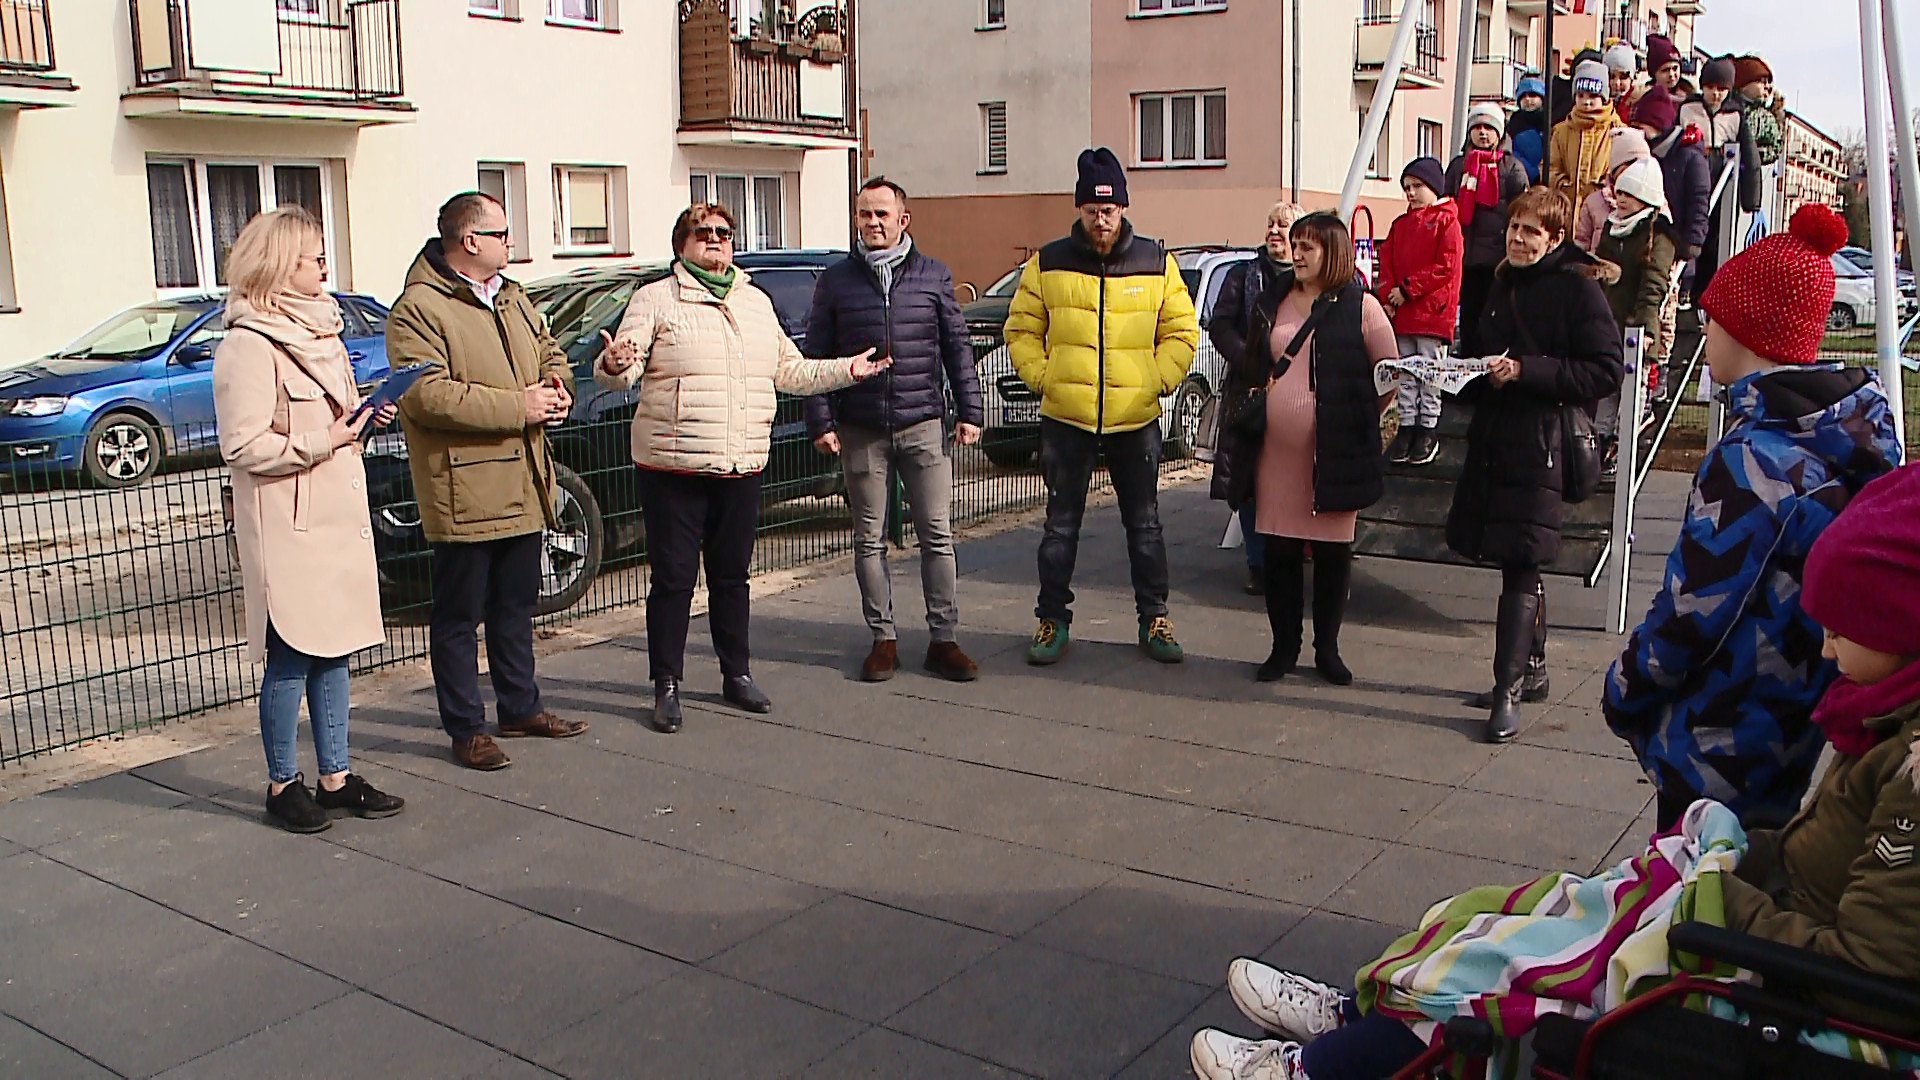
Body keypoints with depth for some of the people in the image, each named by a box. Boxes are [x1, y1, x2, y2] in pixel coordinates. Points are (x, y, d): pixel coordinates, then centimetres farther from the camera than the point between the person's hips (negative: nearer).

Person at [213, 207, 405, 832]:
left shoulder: (319, 331, 15)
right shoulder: (249, 347, -14)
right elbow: (243, 447, -19)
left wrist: (362, 420, 7)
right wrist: (324, 440, -17)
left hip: (338, 517, 8)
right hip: (287, 529, -8)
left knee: (333, 651, 11)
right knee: (290, 658, 0)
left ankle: (335, 778, 20)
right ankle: (283, 786, 13)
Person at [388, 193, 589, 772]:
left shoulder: (513, 299, 14)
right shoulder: (419, 309, -13)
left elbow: (550, 352, 25)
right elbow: (426, 395, -22)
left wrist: (557, 389, 0)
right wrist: (516, 406, -22)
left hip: (523, 488, 8)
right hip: (464, 493, -8)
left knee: (517, 605, 19)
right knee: (460, 616, 2)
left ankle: (520, 708, 33)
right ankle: (466, 729, 11)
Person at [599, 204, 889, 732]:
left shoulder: (757, 302, 17)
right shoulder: (656, 299, 0)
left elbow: (789, 371, 23)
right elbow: (627, 368, -8)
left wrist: (844, 370, 16)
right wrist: (614, 366, -30)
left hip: (742, 467, 5)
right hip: (673, 466, -4)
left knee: (733, 575, 14)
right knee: (672, 578, 0)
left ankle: (737, 675, 26)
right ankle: (667, 686, 10)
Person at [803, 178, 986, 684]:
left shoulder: (933, 276, 7)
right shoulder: (836, 281, 6)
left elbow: (957, 348, 10)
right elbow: (816, 356, 6)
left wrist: (969, 411, 5)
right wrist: (821, 422, -2)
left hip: (924, 426, 0)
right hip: (862, 432, 0)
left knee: (938, 535, 0)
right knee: (870, 540, 5)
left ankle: (943, 638, 8)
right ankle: (883, 639, 15)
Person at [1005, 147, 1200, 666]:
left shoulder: (1157, 264, 4)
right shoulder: (1047, 263, 2)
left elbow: (1182, 332, 8)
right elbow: (1022, 331, 9)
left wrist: (1156, 381, -3)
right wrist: (1044, 379, -3)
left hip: (1136, 420, 1)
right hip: (1065, 418, 0)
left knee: (1145, 525, 8)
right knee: (1061, 525, 6)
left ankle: (1154, 619, 20)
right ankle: (1053, 620, 17)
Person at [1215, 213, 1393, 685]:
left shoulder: (1360, 306, -1)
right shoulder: (1271, 301, 12)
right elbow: (1248, 367, 20)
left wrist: (1356, 417, 2)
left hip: (1334, 453, -4)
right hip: (1275, 449, 4)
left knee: (1332, 552, 5)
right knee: (1279, 551, 7)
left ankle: (1327, 649, 18)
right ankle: (1284, 647, 18)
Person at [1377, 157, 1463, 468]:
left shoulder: (1447, 222, -4)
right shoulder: (1400, 224, 15)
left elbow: (1446, 267, -12)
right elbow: (1386, 261, 11)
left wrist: (1408, 289, -15)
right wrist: (1388, 296, -5)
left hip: (1433, 311, -6)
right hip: (1401, 313, 6)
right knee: (1405, 372, 9)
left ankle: (1428, 429, 8)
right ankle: (1407, 425, 16)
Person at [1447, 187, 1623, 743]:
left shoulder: (1578, 289, -7)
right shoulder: (1505, 285, 17)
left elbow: (1606, 370, -12)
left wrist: (1525, 370, -18)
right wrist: (1478, 375, 5)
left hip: (1541, 447, -7)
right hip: (1492, 440, 8)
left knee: (1521, 570, -8)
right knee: (1517, 566, 15)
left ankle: (1507, 690, -4)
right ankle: (1532, 668, 28)